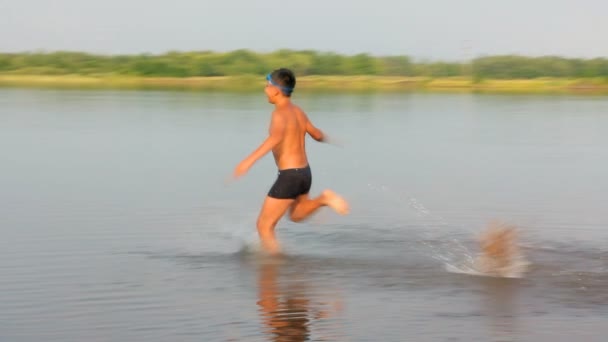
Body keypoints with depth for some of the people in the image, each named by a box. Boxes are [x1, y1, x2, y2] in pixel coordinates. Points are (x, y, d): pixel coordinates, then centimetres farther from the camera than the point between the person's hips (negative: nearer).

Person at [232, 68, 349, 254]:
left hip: (289, 176, -8)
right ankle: (324, 199, 6)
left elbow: (276, 137, -37)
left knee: (264, 225, 3)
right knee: (296, 215, 31)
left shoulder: (280, 113, -16)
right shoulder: (298, 111, 9)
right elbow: (318, 135, 23)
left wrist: (250, 159, -47)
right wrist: (324, 137, 49)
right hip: (305, 173, 8)